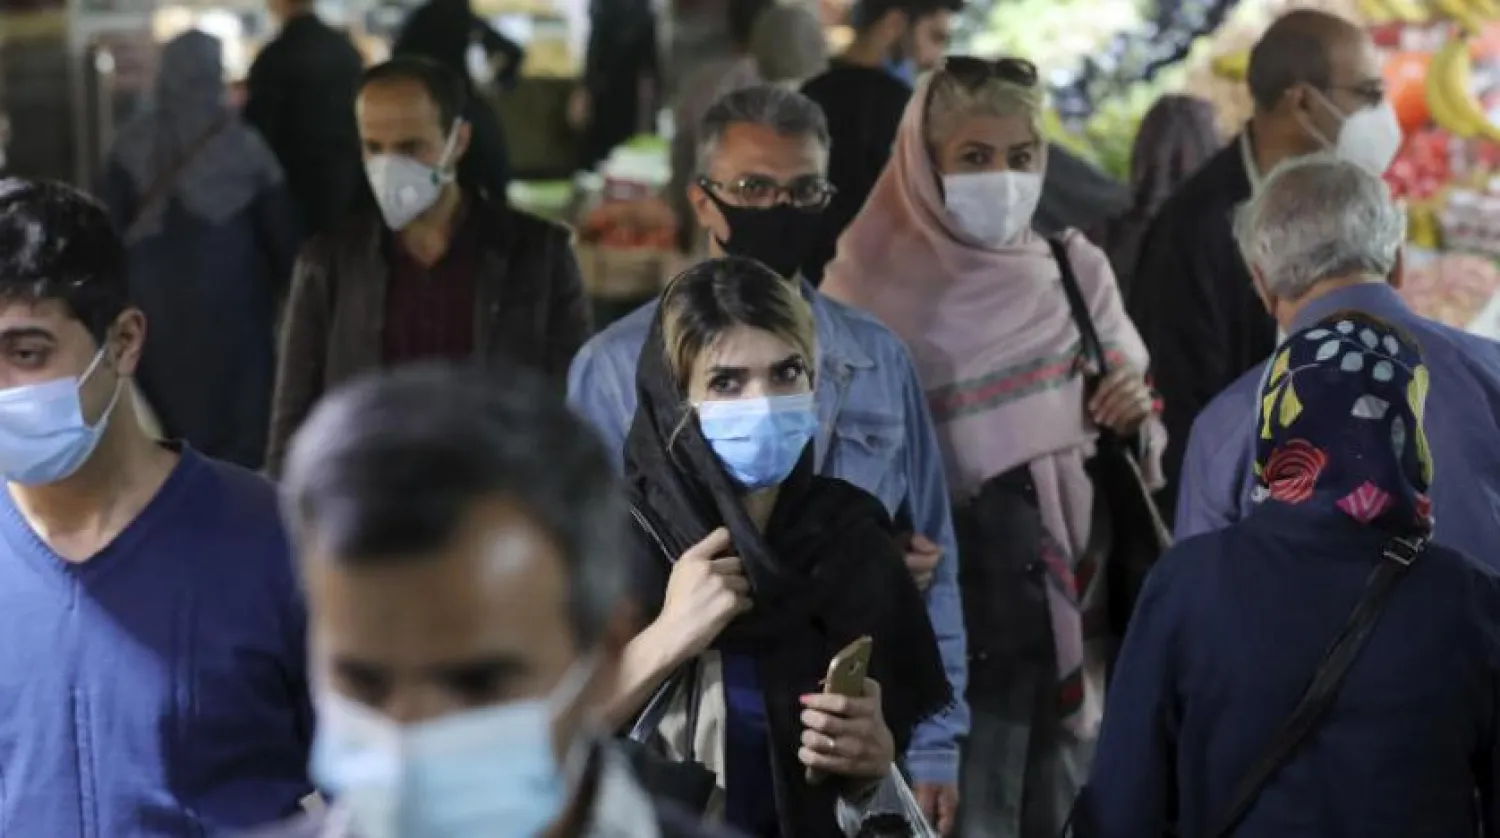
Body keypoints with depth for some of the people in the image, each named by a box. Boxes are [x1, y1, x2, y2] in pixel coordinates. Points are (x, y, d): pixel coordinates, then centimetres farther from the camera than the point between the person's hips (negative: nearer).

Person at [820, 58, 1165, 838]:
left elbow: (1140, 451, 13)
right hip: (952, 618, -4)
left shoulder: (1076, 271, 5)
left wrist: (1136, 419, -8)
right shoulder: (874, 288, -8)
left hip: (1077, 604, 4)